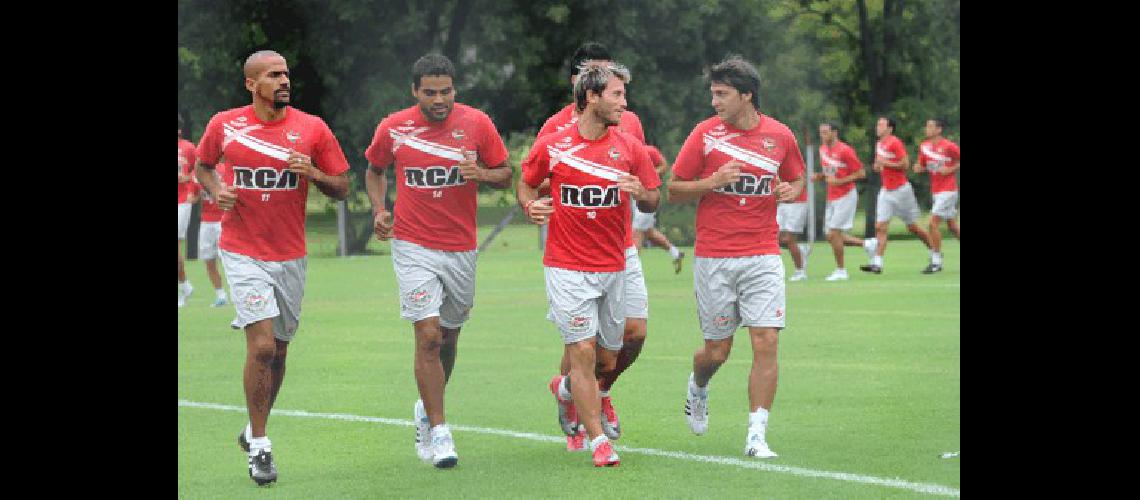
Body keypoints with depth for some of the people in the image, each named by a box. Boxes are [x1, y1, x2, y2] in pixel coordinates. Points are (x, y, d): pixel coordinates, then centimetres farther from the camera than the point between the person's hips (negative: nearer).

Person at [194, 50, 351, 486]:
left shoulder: (312, 129, 0)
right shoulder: (223, 125, -1)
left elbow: (341, 189, 4)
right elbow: (203, 164, 17)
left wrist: (313, 174, -16)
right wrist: (215, 190, -4)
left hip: (290, 256, 3)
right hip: (242, 252, -3)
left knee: (278, 350, 11)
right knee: (262, 346, -15)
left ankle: (255, 429, 32)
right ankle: (259, 446, -4)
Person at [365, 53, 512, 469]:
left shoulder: (477, 123, -3)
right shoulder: (393, 128, -3)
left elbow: (505, 174, 5)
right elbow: (374, 169, 15)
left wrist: (482, 174, -17)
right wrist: (379, 209, -2)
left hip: (461, 248, 2)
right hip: (414, 247, -2)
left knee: (448, 337, 14)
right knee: (428, 335, -14)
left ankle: (426, 409, 38)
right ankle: (438, 430, -9)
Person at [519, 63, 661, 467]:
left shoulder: (629, 147, 4)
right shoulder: (551, 146, -3)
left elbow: (652, 202, 9)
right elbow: (526, 184, 13)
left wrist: (641, 194, -14)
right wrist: (531, 206, -8)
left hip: (614, 267, 4)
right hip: (567, 267, -3)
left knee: (607, 360, 10)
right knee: (582, 351, -10)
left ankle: (566, 389, 42)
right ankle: (599, 440, -3)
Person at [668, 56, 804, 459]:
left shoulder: (780, 135, 3)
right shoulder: (705, 134, -2)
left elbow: (797, 179, 19)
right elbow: (674, 190, 2)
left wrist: (790, 191, -4)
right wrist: (713, 181, -16)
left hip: (763, 256, 1)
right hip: (713, 258, -1)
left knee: (766, 343, -10)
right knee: (716, 351, 5)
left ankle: (756, 436, -5)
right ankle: (697, 388, 40)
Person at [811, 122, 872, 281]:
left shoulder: (845, 150, -15)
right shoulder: (823, 150, 9)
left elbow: (861, 173, -13)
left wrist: (839, 181, -20)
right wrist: (818, 176, 1)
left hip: (845, 196, -8)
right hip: (832, 198, 8)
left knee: (834, 233, -10)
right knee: (831, 236, 6)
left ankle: (840, 271, 3)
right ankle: (866, 243, 23)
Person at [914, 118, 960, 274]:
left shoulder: (949, 146, -13)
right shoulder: (924, 146, 7)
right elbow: (922, 166, 15)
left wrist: (950, 169, -18)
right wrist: (918, 168, -6)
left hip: (948, 190, -7)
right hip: (935, 190, 7)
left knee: (933, 223, -13)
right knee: (952, 225, 13)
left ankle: (936, 261, -6)